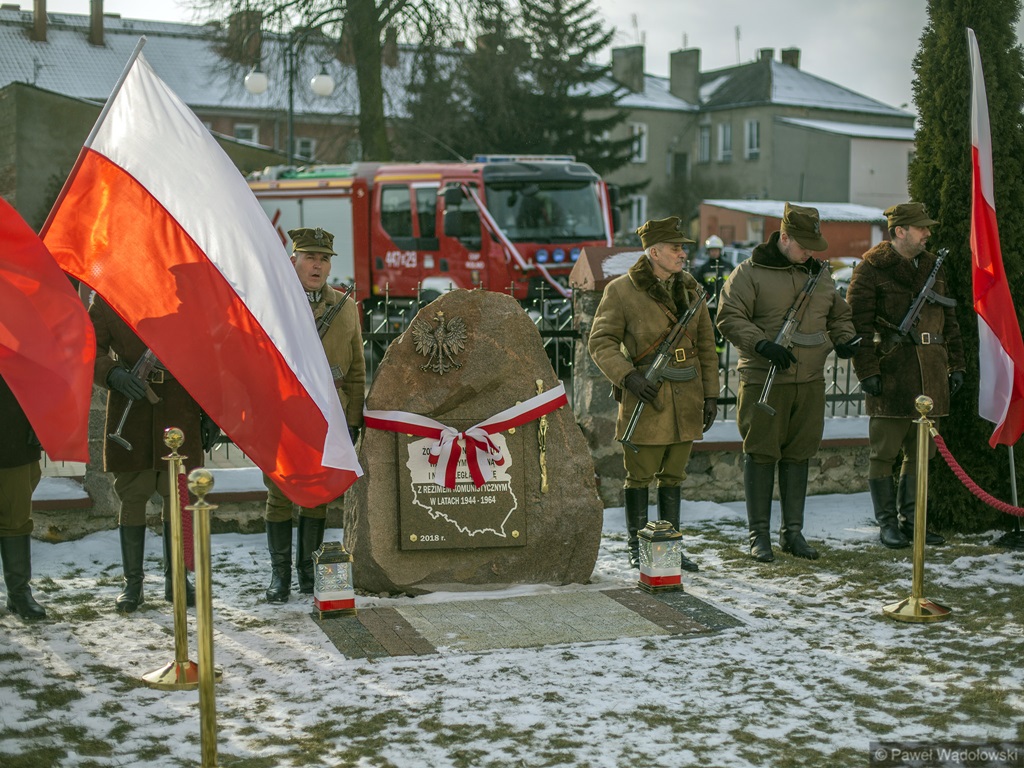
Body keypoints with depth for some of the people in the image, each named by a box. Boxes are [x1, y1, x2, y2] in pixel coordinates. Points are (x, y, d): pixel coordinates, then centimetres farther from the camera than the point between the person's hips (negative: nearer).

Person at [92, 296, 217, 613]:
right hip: (129, 413, 0)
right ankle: (133, 583, 13)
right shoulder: (107, 297, 3)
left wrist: (210, 414, 4)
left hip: (180, 414, 1)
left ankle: (176, 578, 18)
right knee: (132, 497, 3)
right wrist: (113, 373, -24)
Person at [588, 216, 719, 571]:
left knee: (673, 475, 12)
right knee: (640, 475, 2)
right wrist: (627, 375, -21)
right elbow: (601, 341, -8)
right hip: (645, 396, -5)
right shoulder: (622, 290, -6)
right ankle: (637, 549, 12)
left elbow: (706, 346, 14)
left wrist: (711, 395, 10)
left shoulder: (690, 289, 10)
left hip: (685, 399, 5)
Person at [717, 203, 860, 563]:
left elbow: (839, 315, 26)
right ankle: (759, 534, 8)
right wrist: (762, 345, -22)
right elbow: (730, 317, -10)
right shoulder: (750, 272, -4)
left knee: (798, 454, 10)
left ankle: (793, 531, 19)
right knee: (761, 454, -1)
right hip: (763, 381, -5)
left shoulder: (819, 274, 15)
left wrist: (844, 340, 5)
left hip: (810, 382, 5)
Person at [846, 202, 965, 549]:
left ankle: (910, 520, 19)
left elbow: (949, 320, 21)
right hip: (891, 374, -6)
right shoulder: (871, 269, -4)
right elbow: (858, 323, -9)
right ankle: (887, 523, 9)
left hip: (930, 374, 6)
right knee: (884, 451, 0)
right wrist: (867, 371, -15)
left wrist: (956, 364, 15)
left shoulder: (933, 267, 17)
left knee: (921, 451, 10)